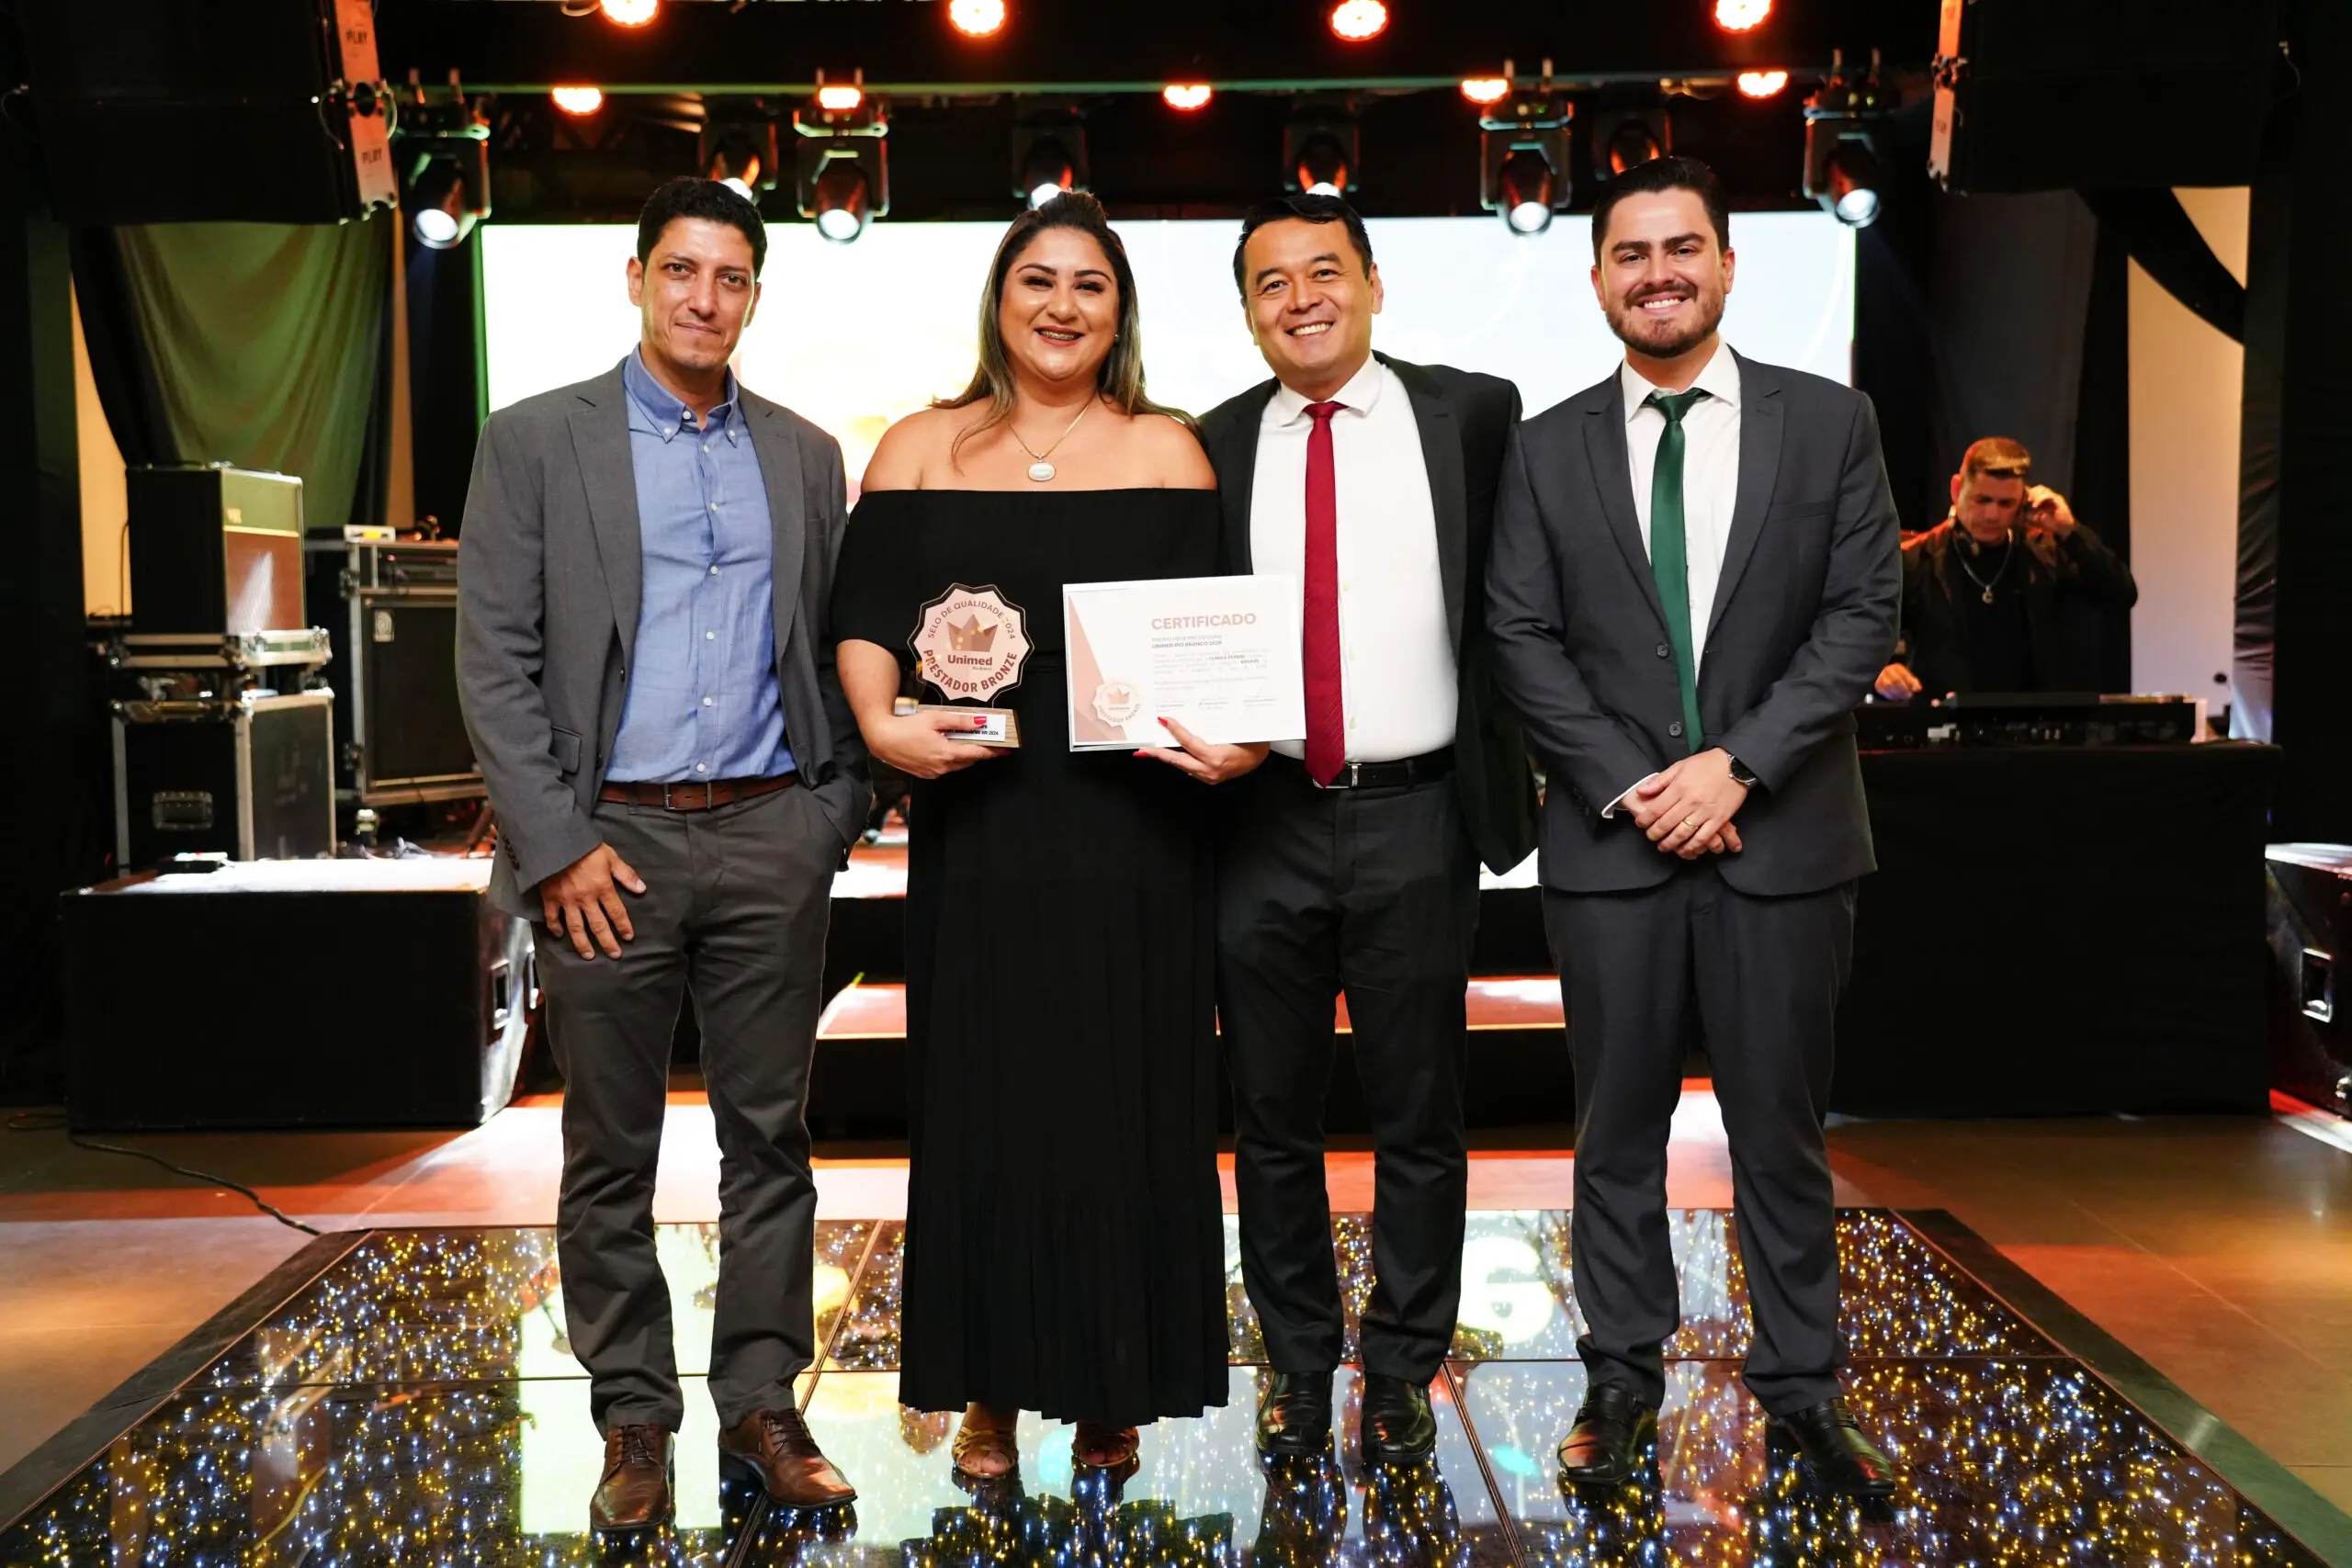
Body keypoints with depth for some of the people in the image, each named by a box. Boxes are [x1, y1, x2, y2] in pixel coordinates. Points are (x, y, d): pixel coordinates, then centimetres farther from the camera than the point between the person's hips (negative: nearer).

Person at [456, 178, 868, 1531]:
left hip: (771, 837, 3)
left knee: (771, 1138, 7)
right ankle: (635, 1421, 19)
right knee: (611, 1154, 6)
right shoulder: (536, 441, 2)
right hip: (608, 842, -2)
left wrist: (837, 811, 3)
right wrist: (557, 846, -9)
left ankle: (763, 1407, 17)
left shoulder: (804, 454, 12)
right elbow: (495, 661, -3)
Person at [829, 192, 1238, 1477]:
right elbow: (866, 619, 1)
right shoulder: (921, 450, 9)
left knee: (1124, 1091, 5)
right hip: (976, 816, 1)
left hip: (1129, 823, -1)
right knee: (979, 1091, 6)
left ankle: (1115, 1387, 20)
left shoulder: (1166, 450, 6)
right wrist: (881, 723, -18)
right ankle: (991, 1391, 19)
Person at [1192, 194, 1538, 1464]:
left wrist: (1513, 764, -1)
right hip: (1262, 822, 2)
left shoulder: (1474, 415, 2)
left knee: (1419, 1119, 9)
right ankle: (1298, 1359, 29)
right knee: (1272, 1119, 12)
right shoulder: (1212, 448, 6)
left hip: (1413, 820, -1)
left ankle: (1404, 1367, 26)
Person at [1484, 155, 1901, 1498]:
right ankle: (1624, 1372, 23)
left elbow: (1863, 615, -2)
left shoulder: (1829, 423, 3)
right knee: (1620, 1124, 9)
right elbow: (1524, 638, 1)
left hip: (1784, 833, 0)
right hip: (1611, 836, 1)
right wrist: (1636, 785, -10)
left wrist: (1737, 762, -12)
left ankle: (1803, 1378, 22)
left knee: (1783, 1123, 9)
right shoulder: (1550, 448, 6)